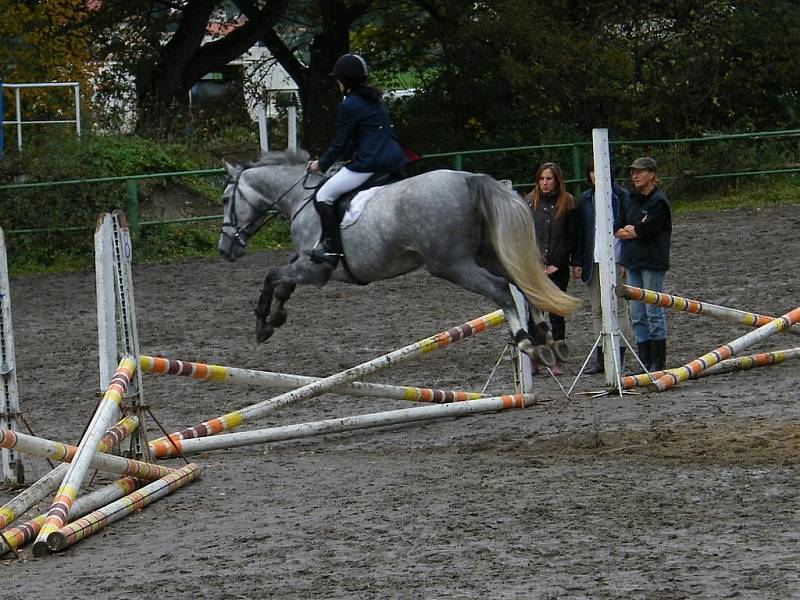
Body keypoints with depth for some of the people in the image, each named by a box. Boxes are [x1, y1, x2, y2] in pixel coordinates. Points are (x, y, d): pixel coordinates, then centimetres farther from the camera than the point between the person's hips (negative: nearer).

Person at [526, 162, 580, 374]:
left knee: (556, 314, 1)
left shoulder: (567, 203, 3)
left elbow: (572, 237, 2)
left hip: (558, 268, -1)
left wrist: (557, 263, -5)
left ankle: (556, 362, 5)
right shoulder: (530, 202, 7)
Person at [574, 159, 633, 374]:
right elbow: (580, 232, 14)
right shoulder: (585, 199, 13)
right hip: (593, 261, 5)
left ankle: (619, 357, -2)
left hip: (615, 259, -5)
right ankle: (600, 358, 9)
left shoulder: (621, 196, -1)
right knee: (597, 311, 6)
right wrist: (578, 263, 7)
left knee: (618, 308, -3)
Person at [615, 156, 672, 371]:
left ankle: (658, 362, 0)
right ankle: (644, 361, 10)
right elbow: (617, 230, 10)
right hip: (633, 261, 7)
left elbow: (646, 229, -16)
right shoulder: (630, 200, 15)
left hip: (652, 262, -7)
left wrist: (629, 230, 1)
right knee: (637, 316, 7)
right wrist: (637, 231, -7)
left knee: (654, 312, -4)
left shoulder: (658, 201, -8)